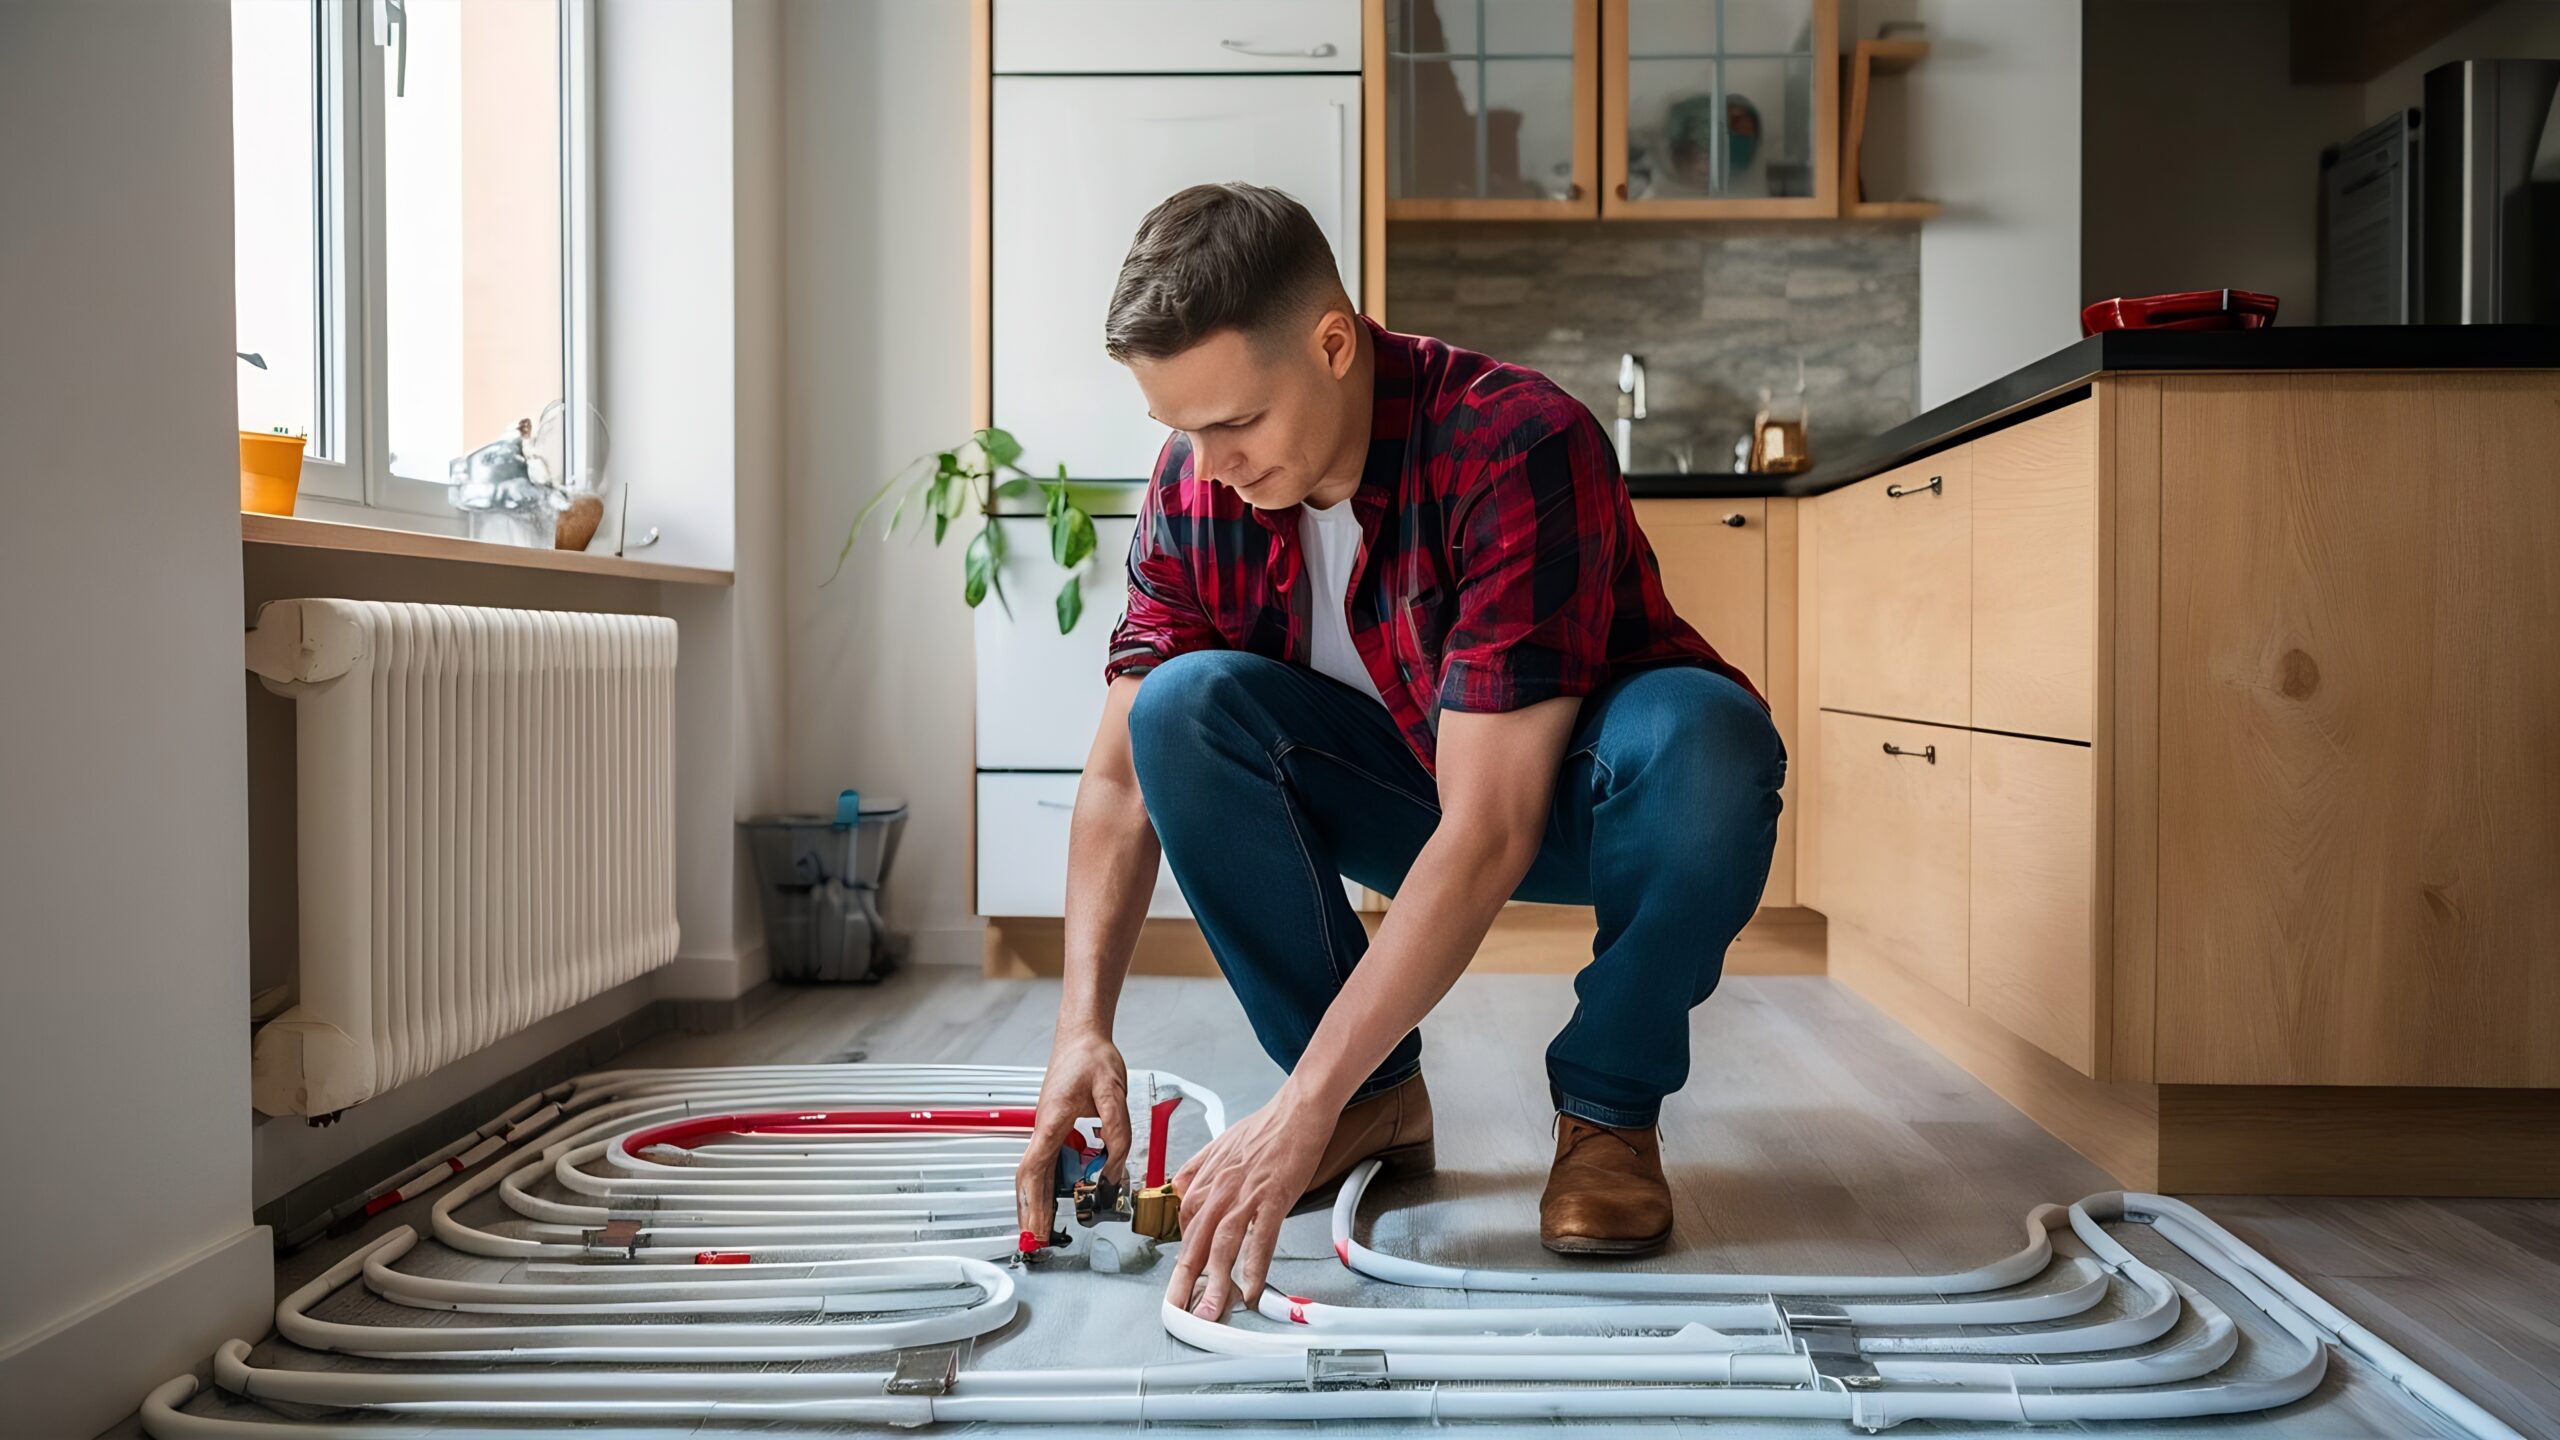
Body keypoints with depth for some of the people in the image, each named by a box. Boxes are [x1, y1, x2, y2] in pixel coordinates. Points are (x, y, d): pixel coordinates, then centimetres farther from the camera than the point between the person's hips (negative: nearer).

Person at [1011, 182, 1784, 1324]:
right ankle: (1381, 1101, -7)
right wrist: (1083, 1025, -27)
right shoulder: (1193, 485, -15)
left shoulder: (1520, 451, -33)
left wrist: (1302, 1108, -40)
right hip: (1407, 782, 4)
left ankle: (1608, 1111, -11)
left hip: (1577, 797, -4)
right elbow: (1123, 774, -12)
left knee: (1698, 733, -38)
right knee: (1182, 706, -22)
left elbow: (1490, 830, -38)